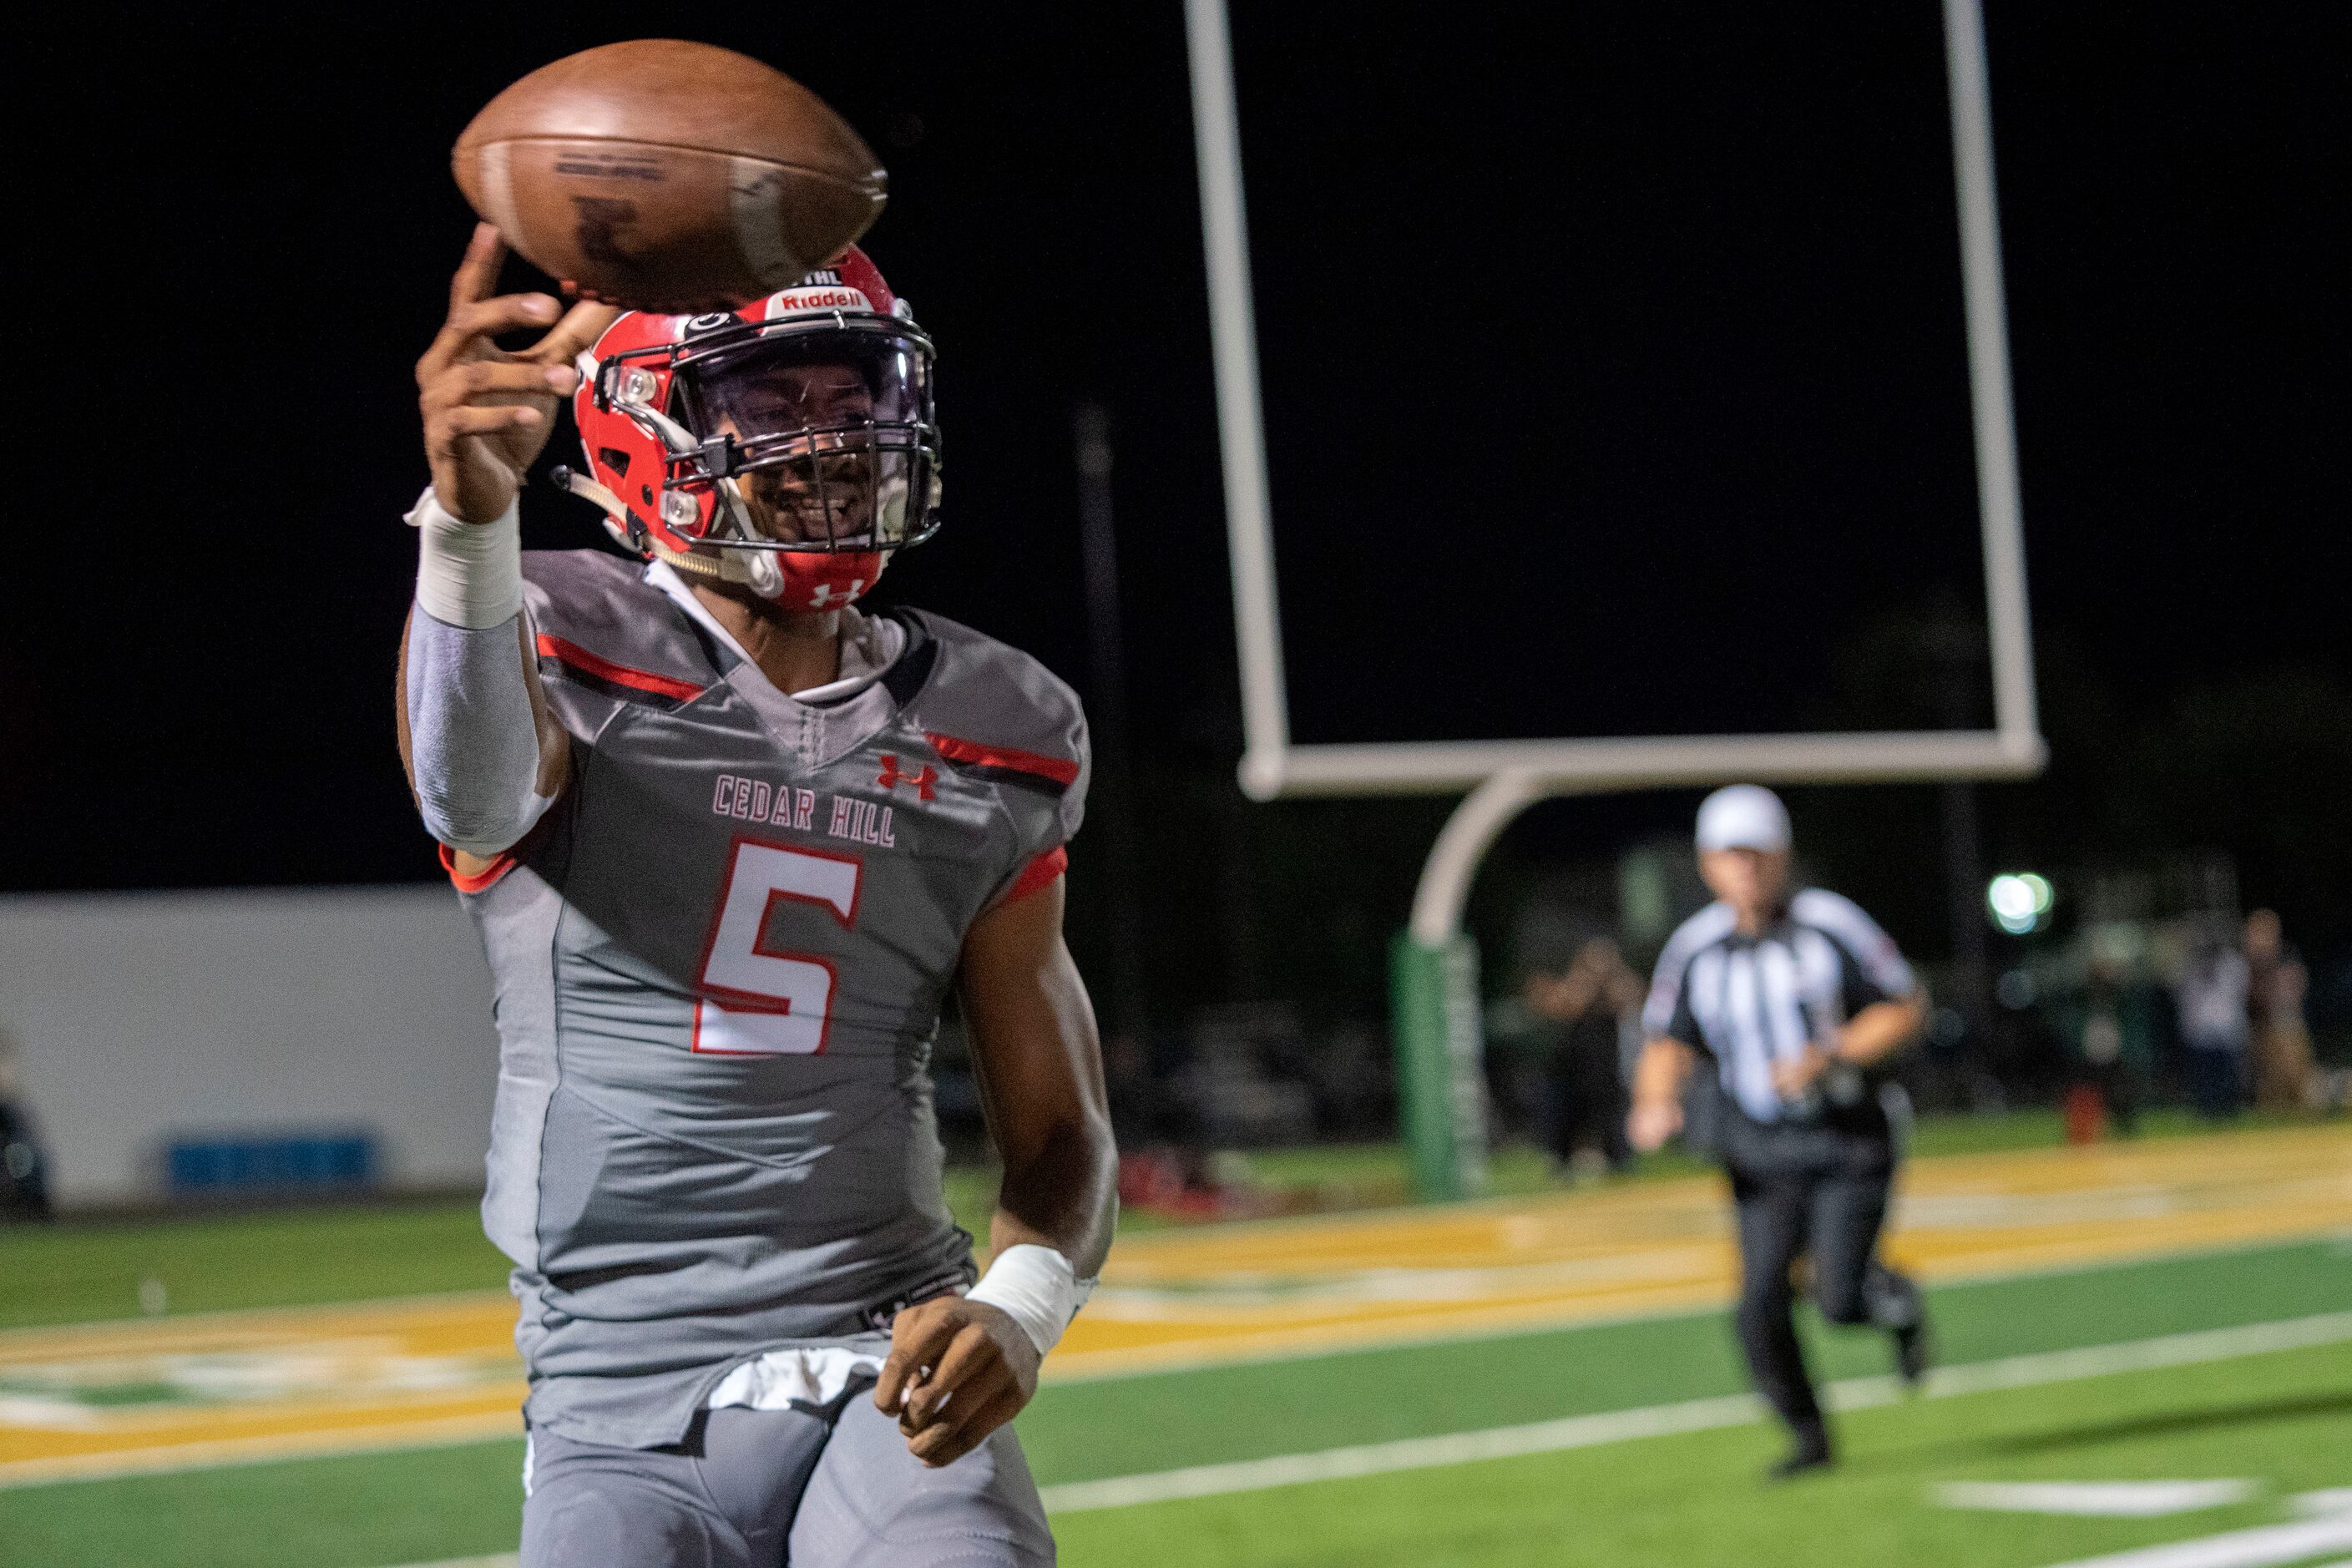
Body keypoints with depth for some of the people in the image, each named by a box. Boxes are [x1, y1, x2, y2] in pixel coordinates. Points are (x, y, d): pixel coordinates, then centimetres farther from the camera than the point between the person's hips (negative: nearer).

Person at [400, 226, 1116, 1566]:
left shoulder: (989, 742, 9)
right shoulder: (574, 655, -3)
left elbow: (1059, 1130, 13)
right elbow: (475, 793, -30)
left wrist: (1021, 1304, -10)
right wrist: (471, 514, -49)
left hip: (891, 1371, 2)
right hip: (623, 1415, -2)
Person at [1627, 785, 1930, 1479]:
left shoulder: (1829, 926, -8)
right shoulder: (1694, 948, 0)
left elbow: (1905, 1009, -4)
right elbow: (1668, 1042, 8)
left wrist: (1829, 1059, -18)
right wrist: (1656, 1101, -14)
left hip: (1848, 1141, -3)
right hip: (1760, 1154, 3)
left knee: (1841, 1298, -14)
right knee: (1762, 1304, -7)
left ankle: (1899, 1303, 23)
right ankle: (1808, 1433, 14)